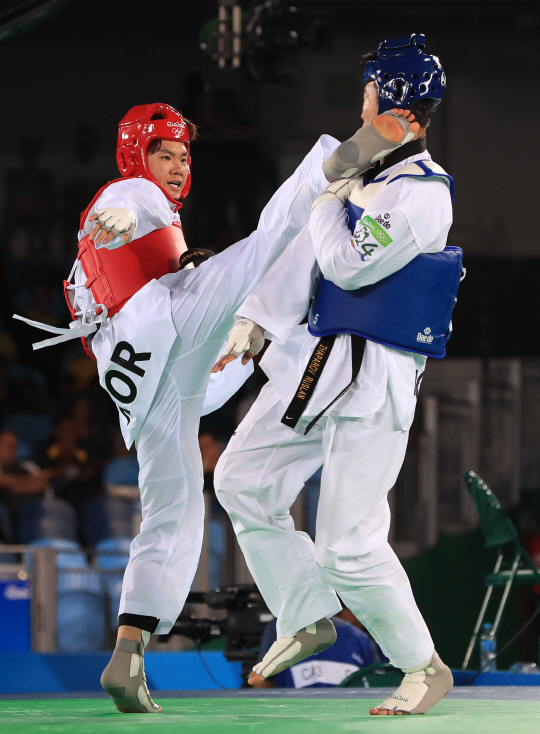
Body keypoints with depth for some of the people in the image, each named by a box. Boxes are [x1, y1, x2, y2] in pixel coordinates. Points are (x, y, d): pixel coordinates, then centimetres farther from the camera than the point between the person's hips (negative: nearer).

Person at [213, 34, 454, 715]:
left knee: (347, 544, -9)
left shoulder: (424, 194, -18)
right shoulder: (363, 169, 11)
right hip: (312, 358, 9)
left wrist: (329, 198, -6)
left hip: (375, 378, -9)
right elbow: (305, 251, 11)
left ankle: (424, 666, 8)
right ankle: (307, 617, 26)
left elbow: (349, 265, -22)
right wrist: (254, 319, 4)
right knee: (243, 480, 15)